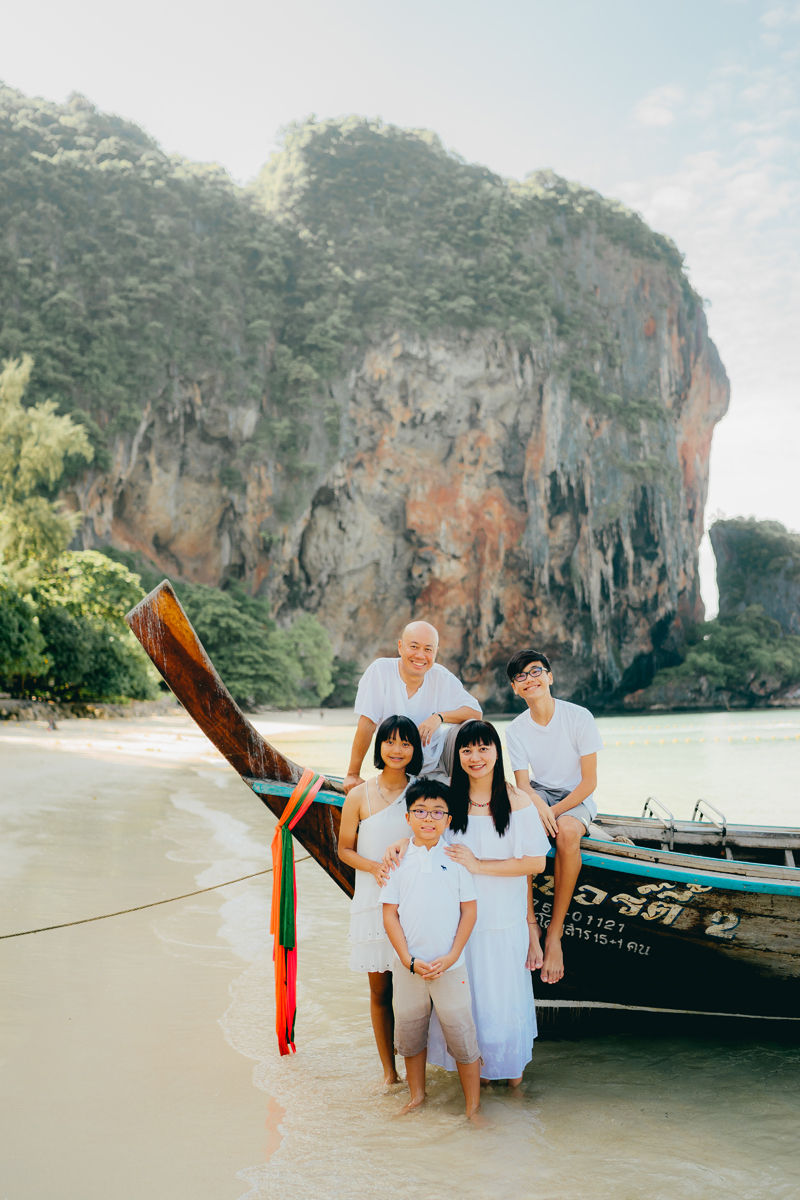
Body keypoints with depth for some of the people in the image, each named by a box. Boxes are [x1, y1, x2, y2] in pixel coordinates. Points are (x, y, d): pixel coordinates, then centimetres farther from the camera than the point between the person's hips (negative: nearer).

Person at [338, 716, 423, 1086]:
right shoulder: (360, 796, -2)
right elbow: (345, 849, 5)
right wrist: (373, 866, -13)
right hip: (373, 901, -1)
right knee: (380, 988, 7)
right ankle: (388, 1068, 21)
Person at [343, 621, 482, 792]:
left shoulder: (441, 677, -6)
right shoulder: (380, 669, -14)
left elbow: (475, 712, -5)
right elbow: (367, 723, -15)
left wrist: (439, 717, -23)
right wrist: (353, 774, -14)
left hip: (439, 758, 4)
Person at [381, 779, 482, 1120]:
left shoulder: (456, 857, -3)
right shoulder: (398, 859, -1)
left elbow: (469, 910, -1)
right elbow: (390, 914, -1)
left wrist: (451, 956, -9)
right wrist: (409, 960, -9)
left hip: (450, 965, -2)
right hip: (408, 965, 2)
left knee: (461, 1034, 2)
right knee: (409, 1031, 14)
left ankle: (473, 1106, 17)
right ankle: (417, 1095, 35)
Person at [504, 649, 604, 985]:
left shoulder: (579, 717, -12)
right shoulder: (515, 730, -2)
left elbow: (589, 781, -12)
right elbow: (522, 784, -6)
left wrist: (555, 811, -24)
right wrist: (538, 804, -30)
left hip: (576, 799, -3)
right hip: (539, 793, 3)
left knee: (567, 831, -37)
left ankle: (555, 931, -27)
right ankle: (529, 924, -26)